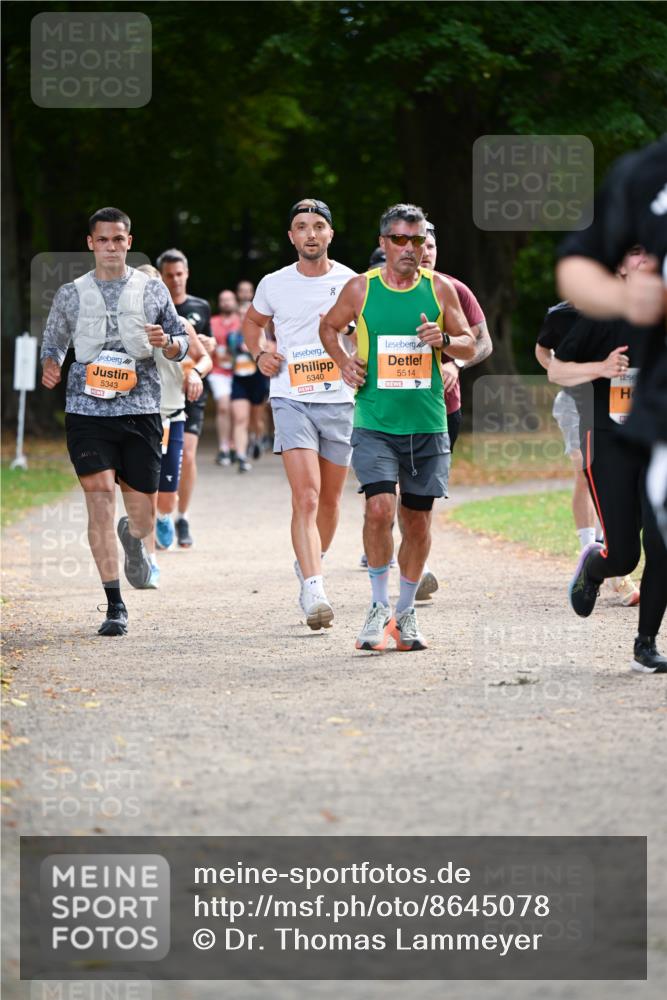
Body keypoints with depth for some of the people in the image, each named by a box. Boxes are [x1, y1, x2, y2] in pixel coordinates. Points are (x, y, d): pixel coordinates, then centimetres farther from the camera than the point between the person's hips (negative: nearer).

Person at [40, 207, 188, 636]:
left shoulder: (152, 290, 8)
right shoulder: (71, 294, 8)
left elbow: (181, 344, 14)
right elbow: (54, 341, 19)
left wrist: (166, 343, -9)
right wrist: (50, 367, -2)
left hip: (141, 410, 1)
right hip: (88, 411, -1)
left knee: (143, 516, 4)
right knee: (100, 497, -14)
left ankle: (133, 538, 45)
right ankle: (115, 607, -10)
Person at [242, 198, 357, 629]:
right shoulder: (274, 285, 2)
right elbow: (252, 322, 23)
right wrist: (261, 354, 4)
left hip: (339, 400, 2)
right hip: (291, 400, -2)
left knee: (330, 499, 13)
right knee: (306, 497, -17)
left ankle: (310, 565, 39)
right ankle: (314, 590, -24)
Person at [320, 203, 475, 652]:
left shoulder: (439, 288, 4)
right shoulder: (361, 288, 1)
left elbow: (470, 347, 10)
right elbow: (329, 327, 18)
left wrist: (444, 340, -11)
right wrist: (344, 362, 1)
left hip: (428, 425, 2)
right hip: (375, 423, -2)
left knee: (418, 520, 7)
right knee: (379, 508, -18)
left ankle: (406, 612, 24)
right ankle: (379, 606, -1)